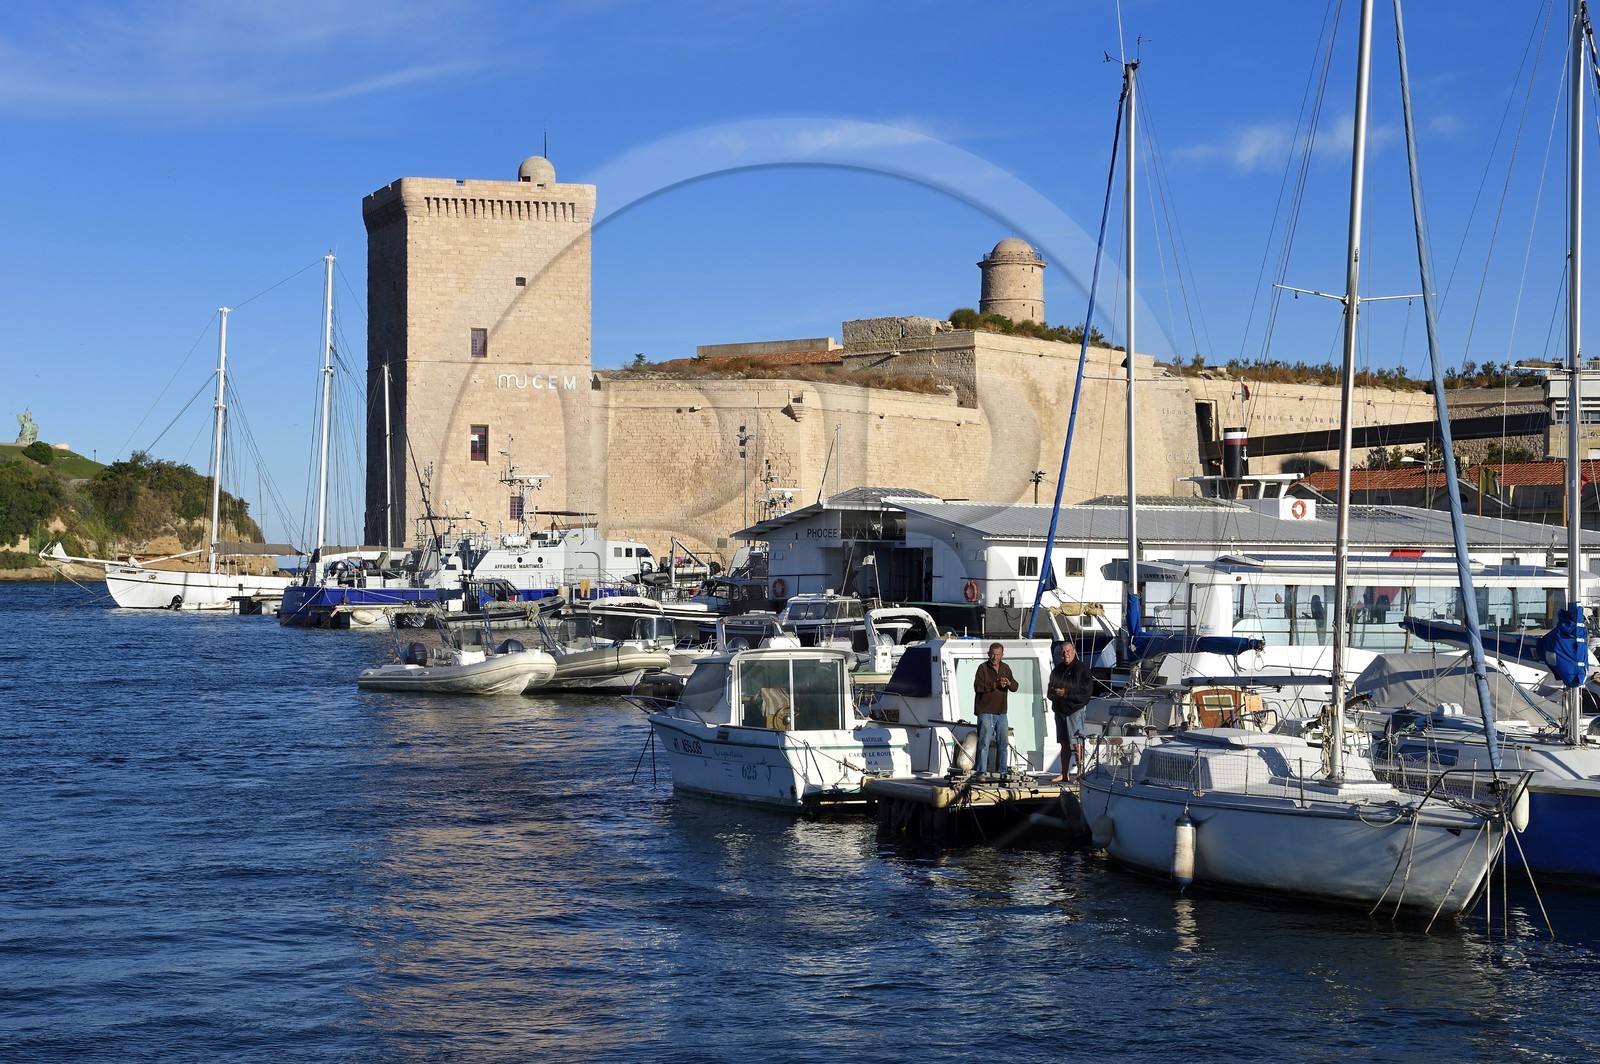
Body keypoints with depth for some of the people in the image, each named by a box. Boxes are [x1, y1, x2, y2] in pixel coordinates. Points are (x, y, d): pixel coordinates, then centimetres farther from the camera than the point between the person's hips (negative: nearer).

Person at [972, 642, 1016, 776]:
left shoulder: (1005, 668, 13)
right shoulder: (983, 668, -3)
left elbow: (1015, 687, 6)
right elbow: (977, 687, -15)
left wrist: (1008, 683, -17)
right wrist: (994, 685, -26)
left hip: (1001, 712, 6)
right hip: (985, 712, -5)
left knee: (1003, 743, 9)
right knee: (984, 742, -7)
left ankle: (1001, 771, 17)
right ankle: (981, 771, -4)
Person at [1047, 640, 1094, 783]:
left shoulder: (1081, 668, -5)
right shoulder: (1058, 669, 18)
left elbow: (1086, 689, -13)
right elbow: (1050, 688, 25)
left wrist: (1066, 693, -16)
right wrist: (1053, 692, 1)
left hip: (1074, 710, -7)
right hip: (1060, 710, 7)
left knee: (1077, 743, -11)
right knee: (1064, 744, 11)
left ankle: (1080, 773, -11)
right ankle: (1065, 774, 15)